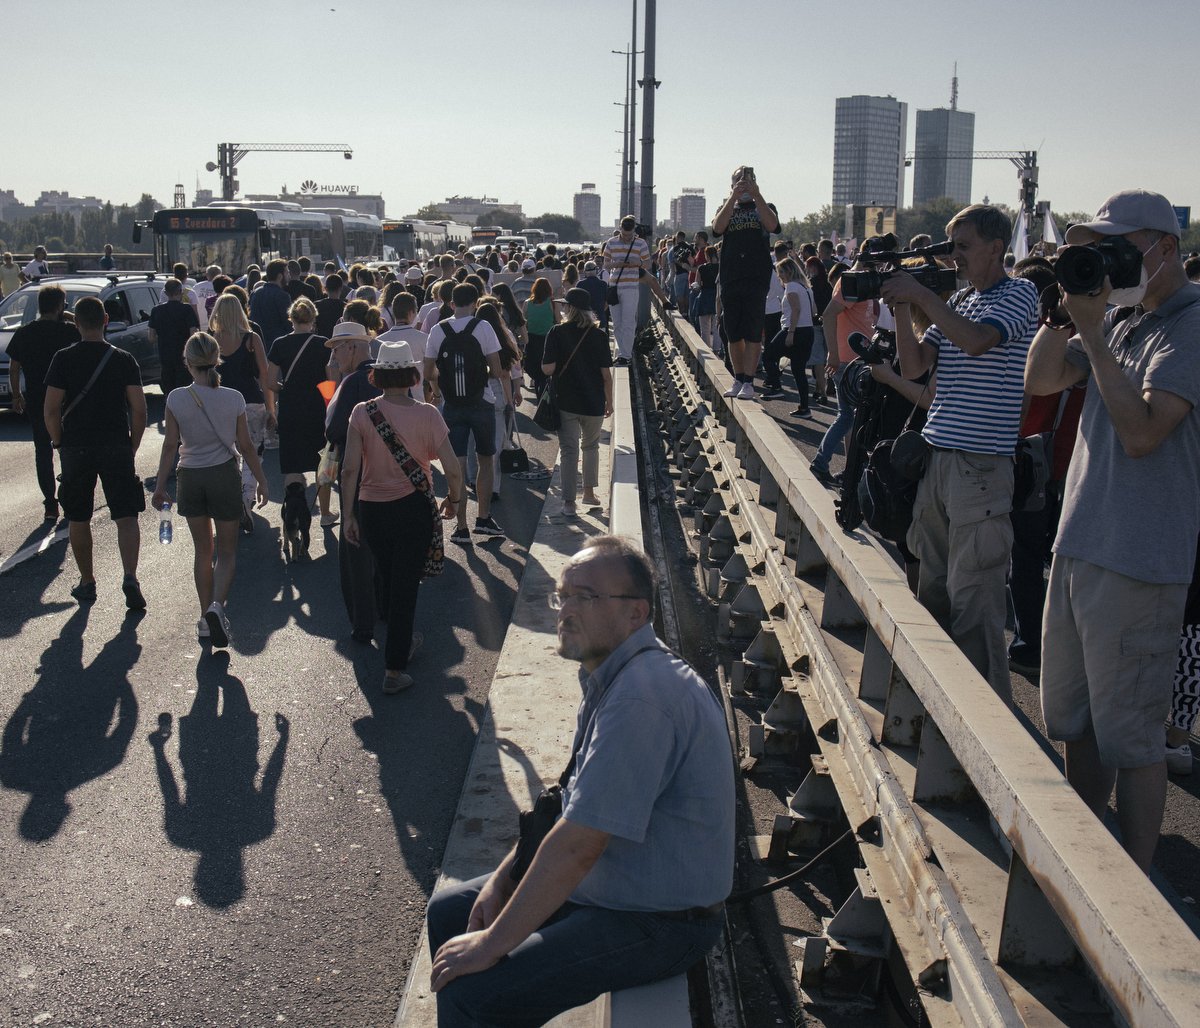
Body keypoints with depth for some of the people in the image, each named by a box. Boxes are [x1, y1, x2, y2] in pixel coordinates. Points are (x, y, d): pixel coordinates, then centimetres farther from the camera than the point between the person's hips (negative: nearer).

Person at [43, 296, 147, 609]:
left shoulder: (63, 359, -3)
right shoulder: (123, 359, -1)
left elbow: (51, 409, -7)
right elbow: (139, 409, -4)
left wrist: (59, 443, 7)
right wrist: (132, 447, 6)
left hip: (75, 448, 0)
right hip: (117, 447, 0)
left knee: (78, 520, 13)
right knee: (126, 517, 1)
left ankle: (87, 583, 22)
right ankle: (130, 578, -17)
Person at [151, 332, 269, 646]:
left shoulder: (176, 399, -9)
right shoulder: (233, 399, -9)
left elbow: (170, 446, -4)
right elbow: (246, 446, -2)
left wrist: (160, 486, 6)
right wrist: (261, 479, 10)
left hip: (190, 478, 1)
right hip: (224, 476, -1)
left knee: (202, 550, 15)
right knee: (227, 551, 9)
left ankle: (206, 616, 19)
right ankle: (217, 605, -14)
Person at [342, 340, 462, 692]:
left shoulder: (362, 413, -8)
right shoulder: (426, 414, -12)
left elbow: (349, 469, -12)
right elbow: (453, 470, -13)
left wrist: (348, 515, -3)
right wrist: (453, 500, 6)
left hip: (371, 508, 2)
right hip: (414, 508, -2)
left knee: (388, 580, 23)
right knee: (405, 586, 7)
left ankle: (403, 640, 44)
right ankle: (394, 669, 8)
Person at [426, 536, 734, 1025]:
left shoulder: (641, 698, -29)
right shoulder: (607, 675, 5)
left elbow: (577, 847, -29)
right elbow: (569, 800, 14)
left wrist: (493, 943, -21)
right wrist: (502, 877, 4)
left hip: (656, 922, -10)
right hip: (605, 882, 10)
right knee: (447, 912, 14)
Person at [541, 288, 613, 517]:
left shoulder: (557, 333, -9)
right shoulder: (598, 335, -5)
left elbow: (547, 369, -14)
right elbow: (606, 374, -4)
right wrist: (609, 401, 8)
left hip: (565, 402, -1)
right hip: (593, 403, 1)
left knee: (569, 450, 4)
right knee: (591, 446, 21)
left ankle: (569, 502, 1)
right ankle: (589, 493, 29)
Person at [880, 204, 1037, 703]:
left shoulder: (1019, 293, -4)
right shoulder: (956, 300, 17)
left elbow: (977, 340, -23)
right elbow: (913, 367, 11)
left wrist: (920, 294, -17)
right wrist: (902, 309, -1)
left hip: (981, 463, -8)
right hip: (937, 455, 8)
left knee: (971, 594, -7)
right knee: (933, 584, 14)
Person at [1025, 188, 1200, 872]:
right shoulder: (1120, 315, 12)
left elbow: (1142, 431, -22)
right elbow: (1041, 380, 8)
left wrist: (1092, 333, -20)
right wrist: (1065, 299, -2)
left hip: (1139, 558, -8)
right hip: (1079, 541, 9)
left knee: (1130, 732, 0)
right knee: (1072, 715, 19)